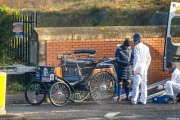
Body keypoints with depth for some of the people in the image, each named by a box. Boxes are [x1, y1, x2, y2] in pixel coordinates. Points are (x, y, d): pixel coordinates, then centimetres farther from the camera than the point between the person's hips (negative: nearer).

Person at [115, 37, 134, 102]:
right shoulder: (119, 50, -9)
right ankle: (119, 97, 2)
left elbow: (132, 57, 11)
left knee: (127, 83, 7)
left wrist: (131, 61, -13)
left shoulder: (130, 50, 6)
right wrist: (125, 62, -24)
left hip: (128, 68, 4)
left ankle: (127, 97, 13)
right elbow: (117, 60, -14)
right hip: (121, 69, -4)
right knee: (120, 83, -3)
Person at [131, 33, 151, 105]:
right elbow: (149, 58, 18)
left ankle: (134, 100, -10)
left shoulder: (137, 47, -10)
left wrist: (133, 68, -17)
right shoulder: (146, 47, 13)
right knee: (144, 84, 10)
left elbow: (136, 58, -18)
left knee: (136, 84, -7)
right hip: (144, 67, 7)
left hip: (138, 67, -7)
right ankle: (143, 100, 11)